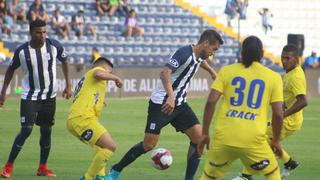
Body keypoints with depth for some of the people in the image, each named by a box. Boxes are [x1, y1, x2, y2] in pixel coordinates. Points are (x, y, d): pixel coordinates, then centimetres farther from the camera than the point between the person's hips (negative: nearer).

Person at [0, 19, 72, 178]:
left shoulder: (54, 46, -9)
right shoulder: (22, 51, -11)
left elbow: (64, 61, 10)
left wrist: (68, 86, 8)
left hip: (49, 96, 3)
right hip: (29, 97, -3)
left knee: (46, 131, 8)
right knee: (26, 130, -14)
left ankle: (42, 168, 19)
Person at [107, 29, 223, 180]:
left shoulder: (199, 56, 7)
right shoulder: (185, 53, -21)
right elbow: (165, 73, -35)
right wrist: (171, 97, -47)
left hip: (180, 104, 8)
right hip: (161, 104, -8)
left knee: (198, 137, -8)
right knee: (149, 145, -6)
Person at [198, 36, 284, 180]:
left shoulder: (227, 71, 7)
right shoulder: (273, 77, 6)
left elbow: (211, 101, -1)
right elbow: (278, 114, 3)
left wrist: (205, 133, 6)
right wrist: (276, 141, 17)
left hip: (223, 138, 1)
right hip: (253, 140, -1)